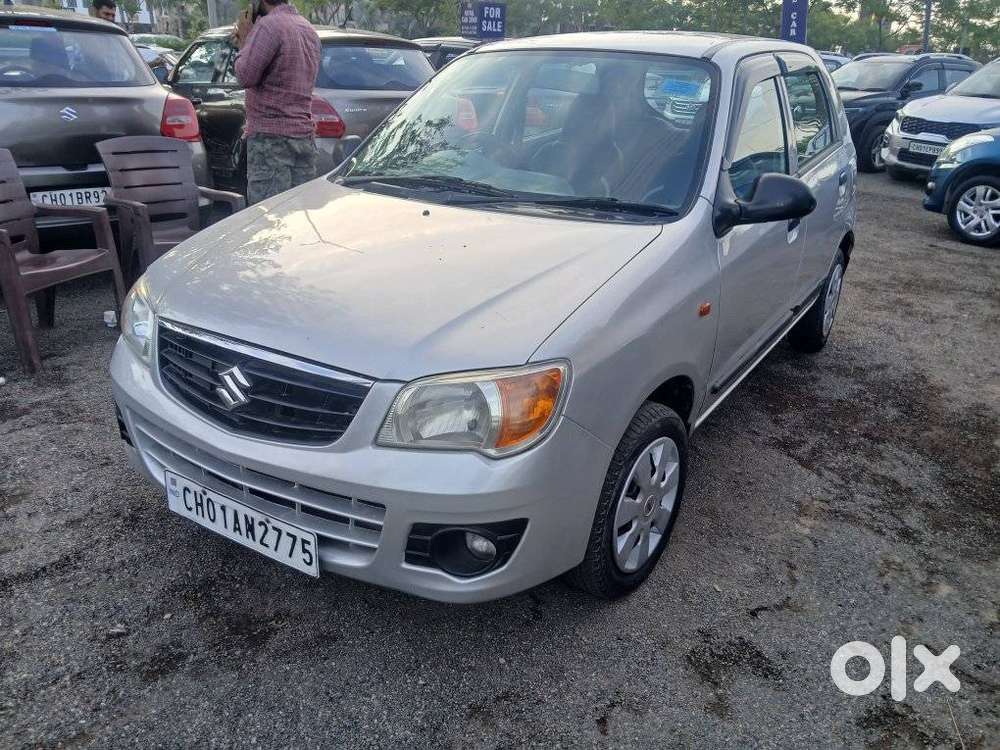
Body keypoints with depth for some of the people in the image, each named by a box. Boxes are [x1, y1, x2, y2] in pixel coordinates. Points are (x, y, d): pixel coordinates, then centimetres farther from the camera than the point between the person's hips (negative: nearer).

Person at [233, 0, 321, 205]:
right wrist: (247, 42, 22)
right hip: (305, 136, 9)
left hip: (270, 137, -9)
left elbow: (246, 76, -13)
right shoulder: (309, 29, 18)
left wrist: (244, 41, 2)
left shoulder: (269, 25, -10)